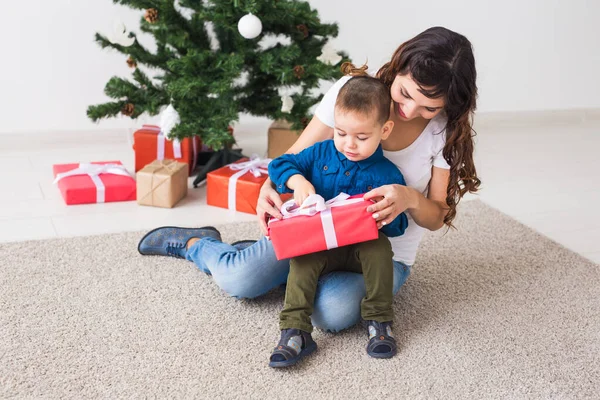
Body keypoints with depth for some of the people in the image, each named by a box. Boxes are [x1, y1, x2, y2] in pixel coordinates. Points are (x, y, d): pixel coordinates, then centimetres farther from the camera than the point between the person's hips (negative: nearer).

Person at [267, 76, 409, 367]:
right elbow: (280, 164, 6)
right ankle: (295, 332, -33)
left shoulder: (388, 174, -3)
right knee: (302, 257, -31)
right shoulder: (321, 153, 3)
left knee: (380, 247, -33)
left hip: (363, 248, -1)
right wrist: (296, 180, -17)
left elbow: (398, 225, -1)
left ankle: (379, 321, -20)